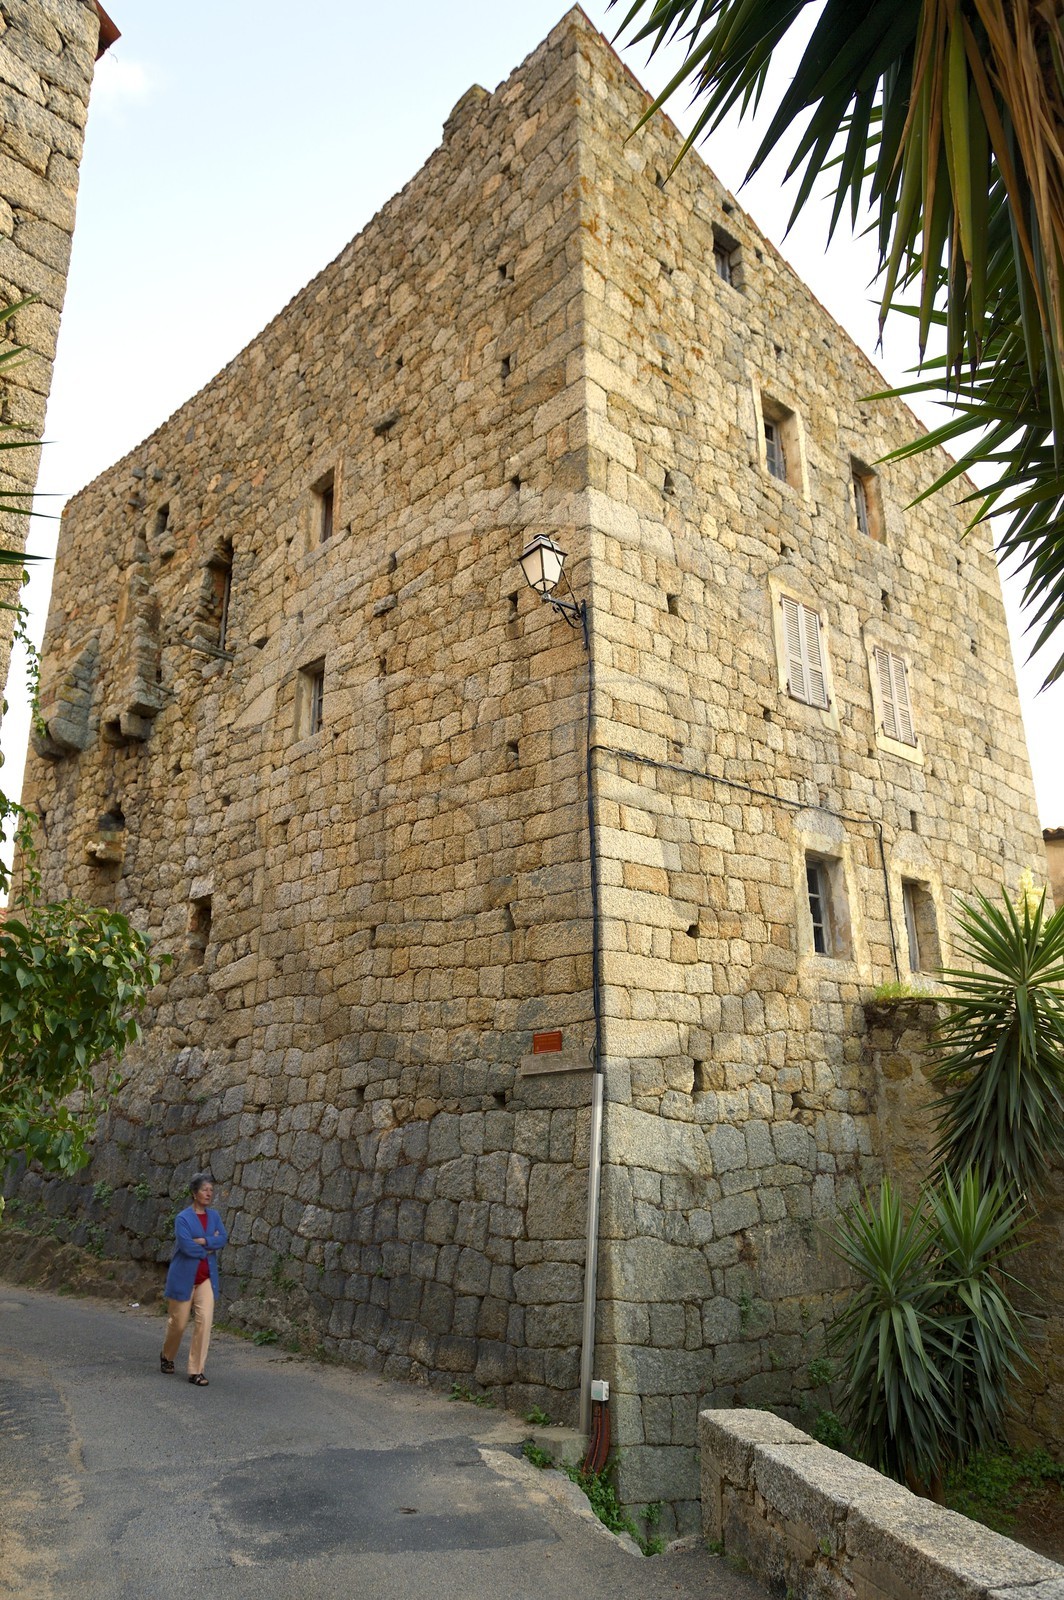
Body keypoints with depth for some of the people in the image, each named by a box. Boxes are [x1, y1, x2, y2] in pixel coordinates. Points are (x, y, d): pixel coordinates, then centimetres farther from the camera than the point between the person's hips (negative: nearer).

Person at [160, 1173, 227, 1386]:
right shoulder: (183, 1218, -12)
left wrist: (200, 1241, -20)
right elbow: (186, 1246, -22)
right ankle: (167, 1355, 41)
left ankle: (196, 1371, 1)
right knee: (179, 1323, 11)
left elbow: (223, 1238, -8)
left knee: (205, 1321, -8)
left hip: (206, 1278, 4)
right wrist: (209, 1247, -10)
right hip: (183, 1277, -3)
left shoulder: (214, 1216, 5)